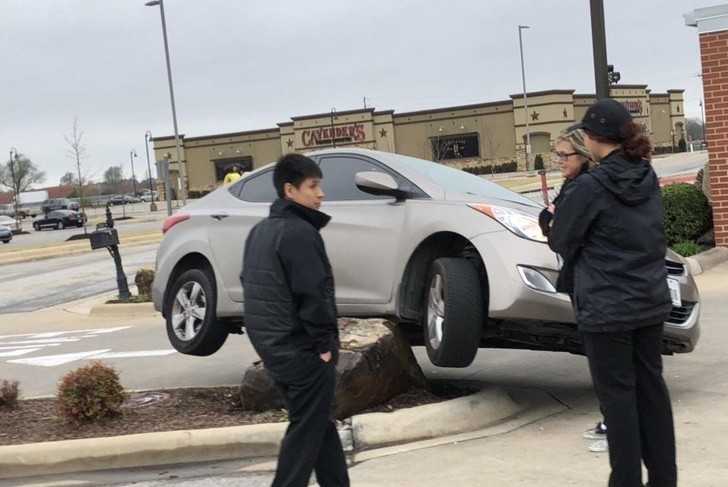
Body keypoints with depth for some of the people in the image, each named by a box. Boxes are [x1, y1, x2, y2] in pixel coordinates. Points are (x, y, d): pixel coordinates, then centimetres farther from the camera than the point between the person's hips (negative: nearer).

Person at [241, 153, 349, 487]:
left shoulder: (259, 231, 14)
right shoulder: (299, 232, -17)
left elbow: (251, 284, 18)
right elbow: (313, 294, -22)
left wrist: (272, 335, 16)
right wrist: (325, 343, -13)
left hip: (273, 346, 10)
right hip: (303, 350, -10)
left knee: (319, 425, 17)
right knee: (306, 431, -1)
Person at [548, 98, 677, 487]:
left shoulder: (590, 186, -16)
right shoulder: (648, 178, 5)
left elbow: (561, 241, -6)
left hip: (606, 309, -7)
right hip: (651, 302, 7)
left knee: (618, 396, 2)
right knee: (651, 389, 14)